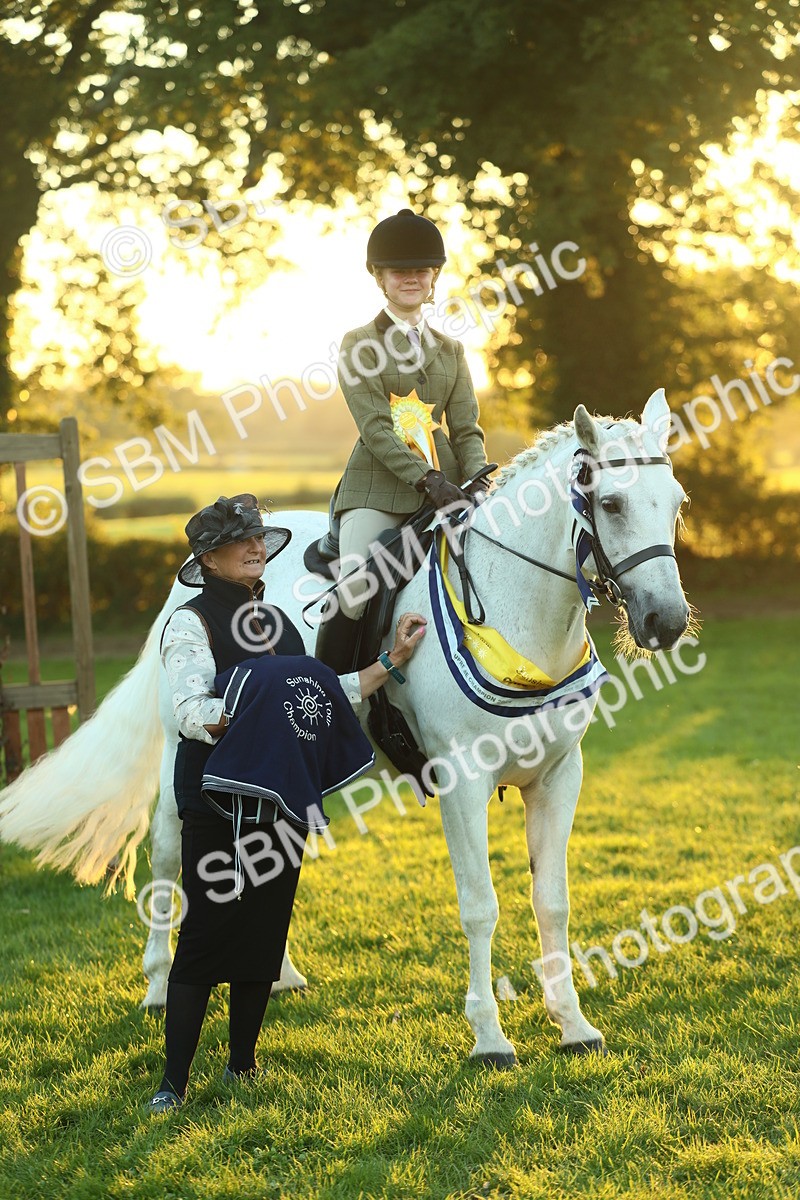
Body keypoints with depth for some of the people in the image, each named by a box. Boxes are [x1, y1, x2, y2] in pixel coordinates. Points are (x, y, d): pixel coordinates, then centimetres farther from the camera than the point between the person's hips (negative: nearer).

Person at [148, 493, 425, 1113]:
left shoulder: (279, 622, 17)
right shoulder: (191, 623, -4)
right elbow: (192, 712, -15)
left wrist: (392, 660, 16)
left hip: (282, 800, 6)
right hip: (218, 800, -6)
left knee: (266, 933, 9)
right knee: (206, 933, -8)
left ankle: (243, 1064, 21)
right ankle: (174, 1081, -4)